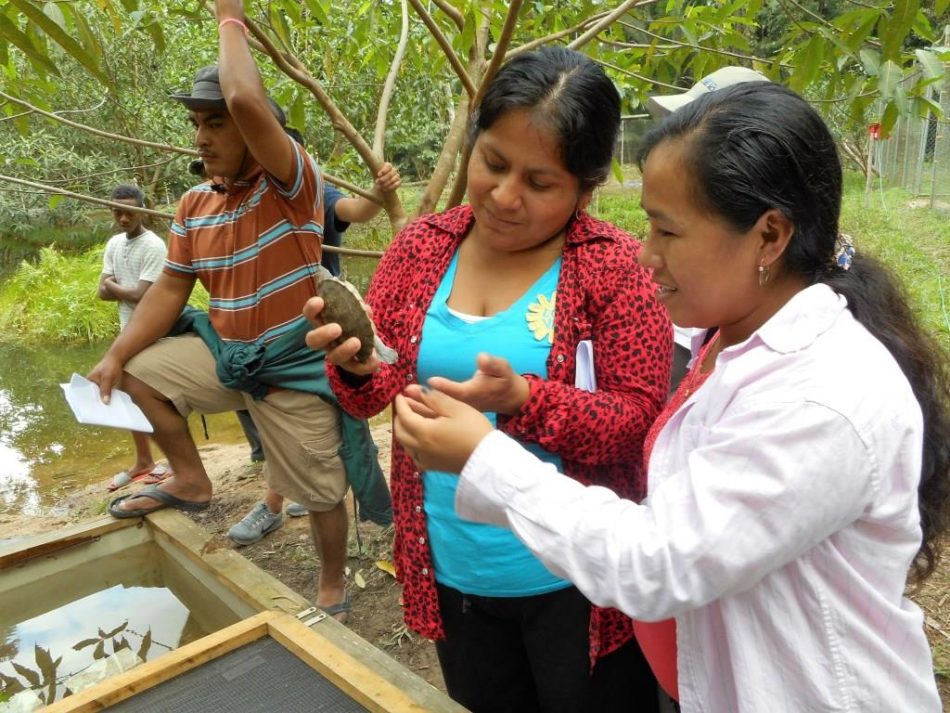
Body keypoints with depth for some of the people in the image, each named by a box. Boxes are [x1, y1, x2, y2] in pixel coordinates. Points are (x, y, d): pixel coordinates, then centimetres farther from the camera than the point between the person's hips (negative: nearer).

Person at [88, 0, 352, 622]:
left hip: (293, 367, -6)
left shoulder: (292, 182, -18)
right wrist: (116, 356, 1)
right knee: (140, 372, 14)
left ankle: (333, 588, 34)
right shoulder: (194, 205, 4)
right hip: (225, 356, 7)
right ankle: (190, 482, 25)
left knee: (320, 493, 7)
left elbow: (247, 101, -36)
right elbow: (171, 289, 8)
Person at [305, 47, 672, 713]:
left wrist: (524, 399, -30)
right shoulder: (422, 245, -2)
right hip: (453, 572, 4)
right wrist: (356, 364, -22)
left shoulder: (616, 266, -13)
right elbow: (377, 393, 1)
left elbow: (640, 420, -14)